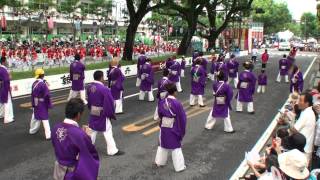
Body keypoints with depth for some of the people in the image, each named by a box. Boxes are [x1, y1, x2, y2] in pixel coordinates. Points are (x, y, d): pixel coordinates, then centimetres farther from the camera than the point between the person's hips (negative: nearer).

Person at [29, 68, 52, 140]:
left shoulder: (34, 83, 1)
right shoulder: (43, 84, -21)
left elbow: (32, 94, 8)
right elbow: (47, 95, -22)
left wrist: (33, 103, 18)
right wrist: (49, 104, -13)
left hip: (36, 103, 7)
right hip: (42, 104, -7)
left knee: (35, 116, 25)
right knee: (45, 118, -6)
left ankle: (33, 130, 44)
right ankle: (48, 135, -6)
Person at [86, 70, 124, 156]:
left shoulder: (89, 87, -2)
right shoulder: (104, 89, -26)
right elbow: (110, 104, -19)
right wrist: (112, 114, -6)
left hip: (93, 113, 7)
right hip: (103, 114, -7)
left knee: (92, 130, 21)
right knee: (107, 132, 3)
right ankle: (112, 151, 11)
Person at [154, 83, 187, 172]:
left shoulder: (162, 102, -7)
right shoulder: (177, 103, -20)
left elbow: (160, 114, 4)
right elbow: (182, 118, -13)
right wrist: (182, 130, -1)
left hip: (164, 128, 4)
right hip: (173, 129, -4)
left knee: (162, 145, 23)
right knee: (176, 147, 9)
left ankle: (159, 162, 35)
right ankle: (179, 166, 17)